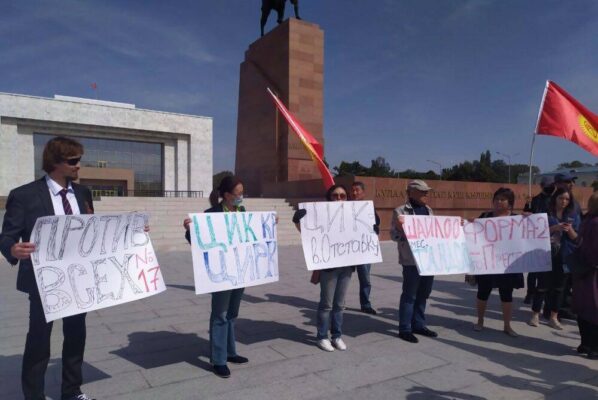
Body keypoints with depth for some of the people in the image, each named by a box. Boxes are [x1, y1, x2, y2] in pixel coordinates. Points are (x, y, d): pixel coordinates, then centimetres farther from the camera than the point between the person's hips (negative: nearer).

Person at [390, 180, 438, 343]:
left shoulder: (428, 210, 15)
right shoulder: (400, 211, -6)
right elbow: (394, 234, -10)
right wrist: (401, 228, -30)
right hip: (412, 260, -7)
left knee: (423, 294, 14)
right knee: (409, 294, 0)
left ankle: (418, 324, 27)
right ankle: (405, 329, 10)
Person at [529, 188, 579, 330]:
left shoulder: (573, 216, 6)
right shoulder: (545, 213, -2)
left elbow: (576, 238, 3)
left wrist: (570, 230, -18)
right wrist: (554, 228, -21)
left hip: (564, 256, 3)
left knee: (559, 286, 8)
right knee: (543, 285, -1)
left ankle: (553, 318, 18)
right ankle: (535, 314, 12)